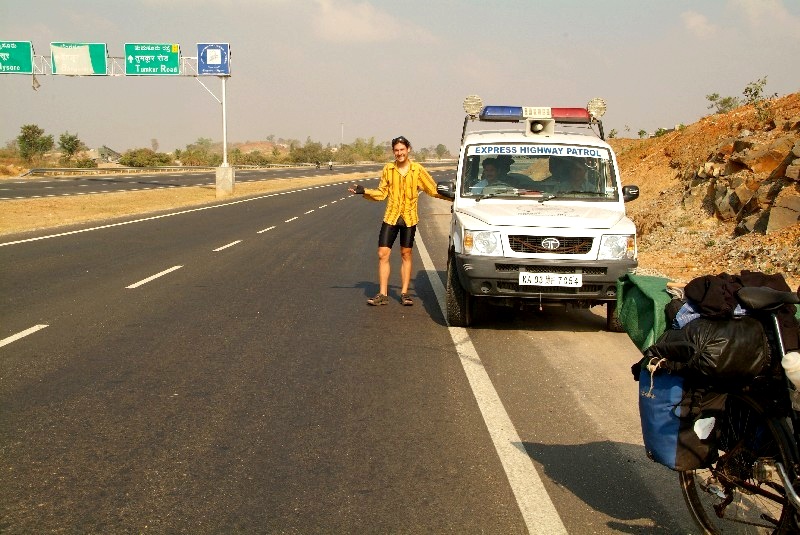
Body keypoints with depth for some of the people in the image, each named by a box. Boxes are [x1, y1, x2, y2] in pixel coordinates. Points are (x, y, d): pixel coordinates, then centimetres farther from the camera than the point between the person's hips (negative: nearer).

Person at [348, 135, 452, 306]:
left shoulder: (417, 169, -1)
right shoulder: (388, 169, 3)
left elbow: (433, 189, 6)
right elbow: (382, 193, 9)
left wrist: (451, 197, -1)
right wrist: (363, 191, -2)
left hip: (409, 218, -1)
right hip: (391, 217, 1)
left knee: (406, 255, 8)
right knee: (383, 254, -5)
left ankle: (404, 293, 16)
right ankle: (382, 294, 2)